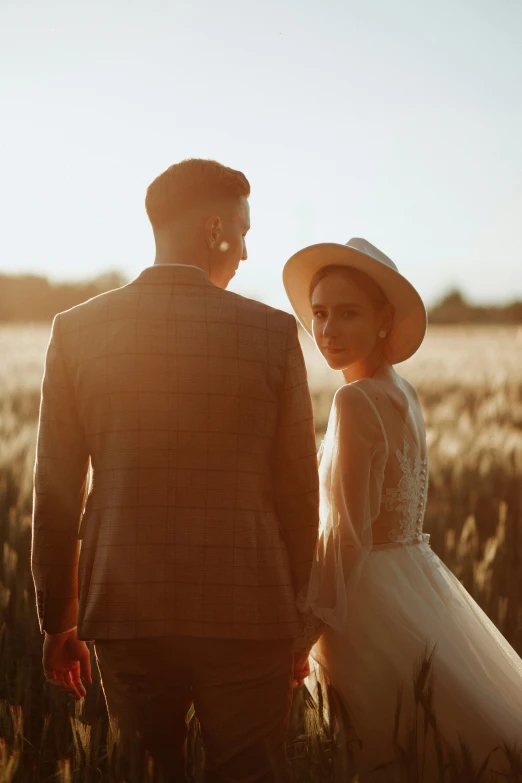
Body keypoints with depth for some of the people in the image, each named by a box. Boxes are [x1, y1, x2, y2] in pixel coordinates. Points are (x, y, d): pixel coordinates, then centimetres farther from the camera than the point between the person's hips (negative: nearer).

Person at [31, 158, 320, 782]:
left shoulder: (77, 331, 0)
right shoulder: (272, 333, -5)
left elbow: (55, 492, 3)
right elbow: (298, 490, 0)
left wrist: (57, 619, 12)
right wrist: (297, 618, 12)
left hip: (125, 617, 2)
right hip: (244, 615, -2)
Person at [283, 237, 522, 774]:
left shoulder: (356, 400, -18)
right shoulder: (402, 394, 9)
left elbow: (347, 530, -21)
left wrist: (311, 624, -14)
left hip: (374, 596, -9)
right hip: (416, 582, 9)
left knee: (388, 762, 1)